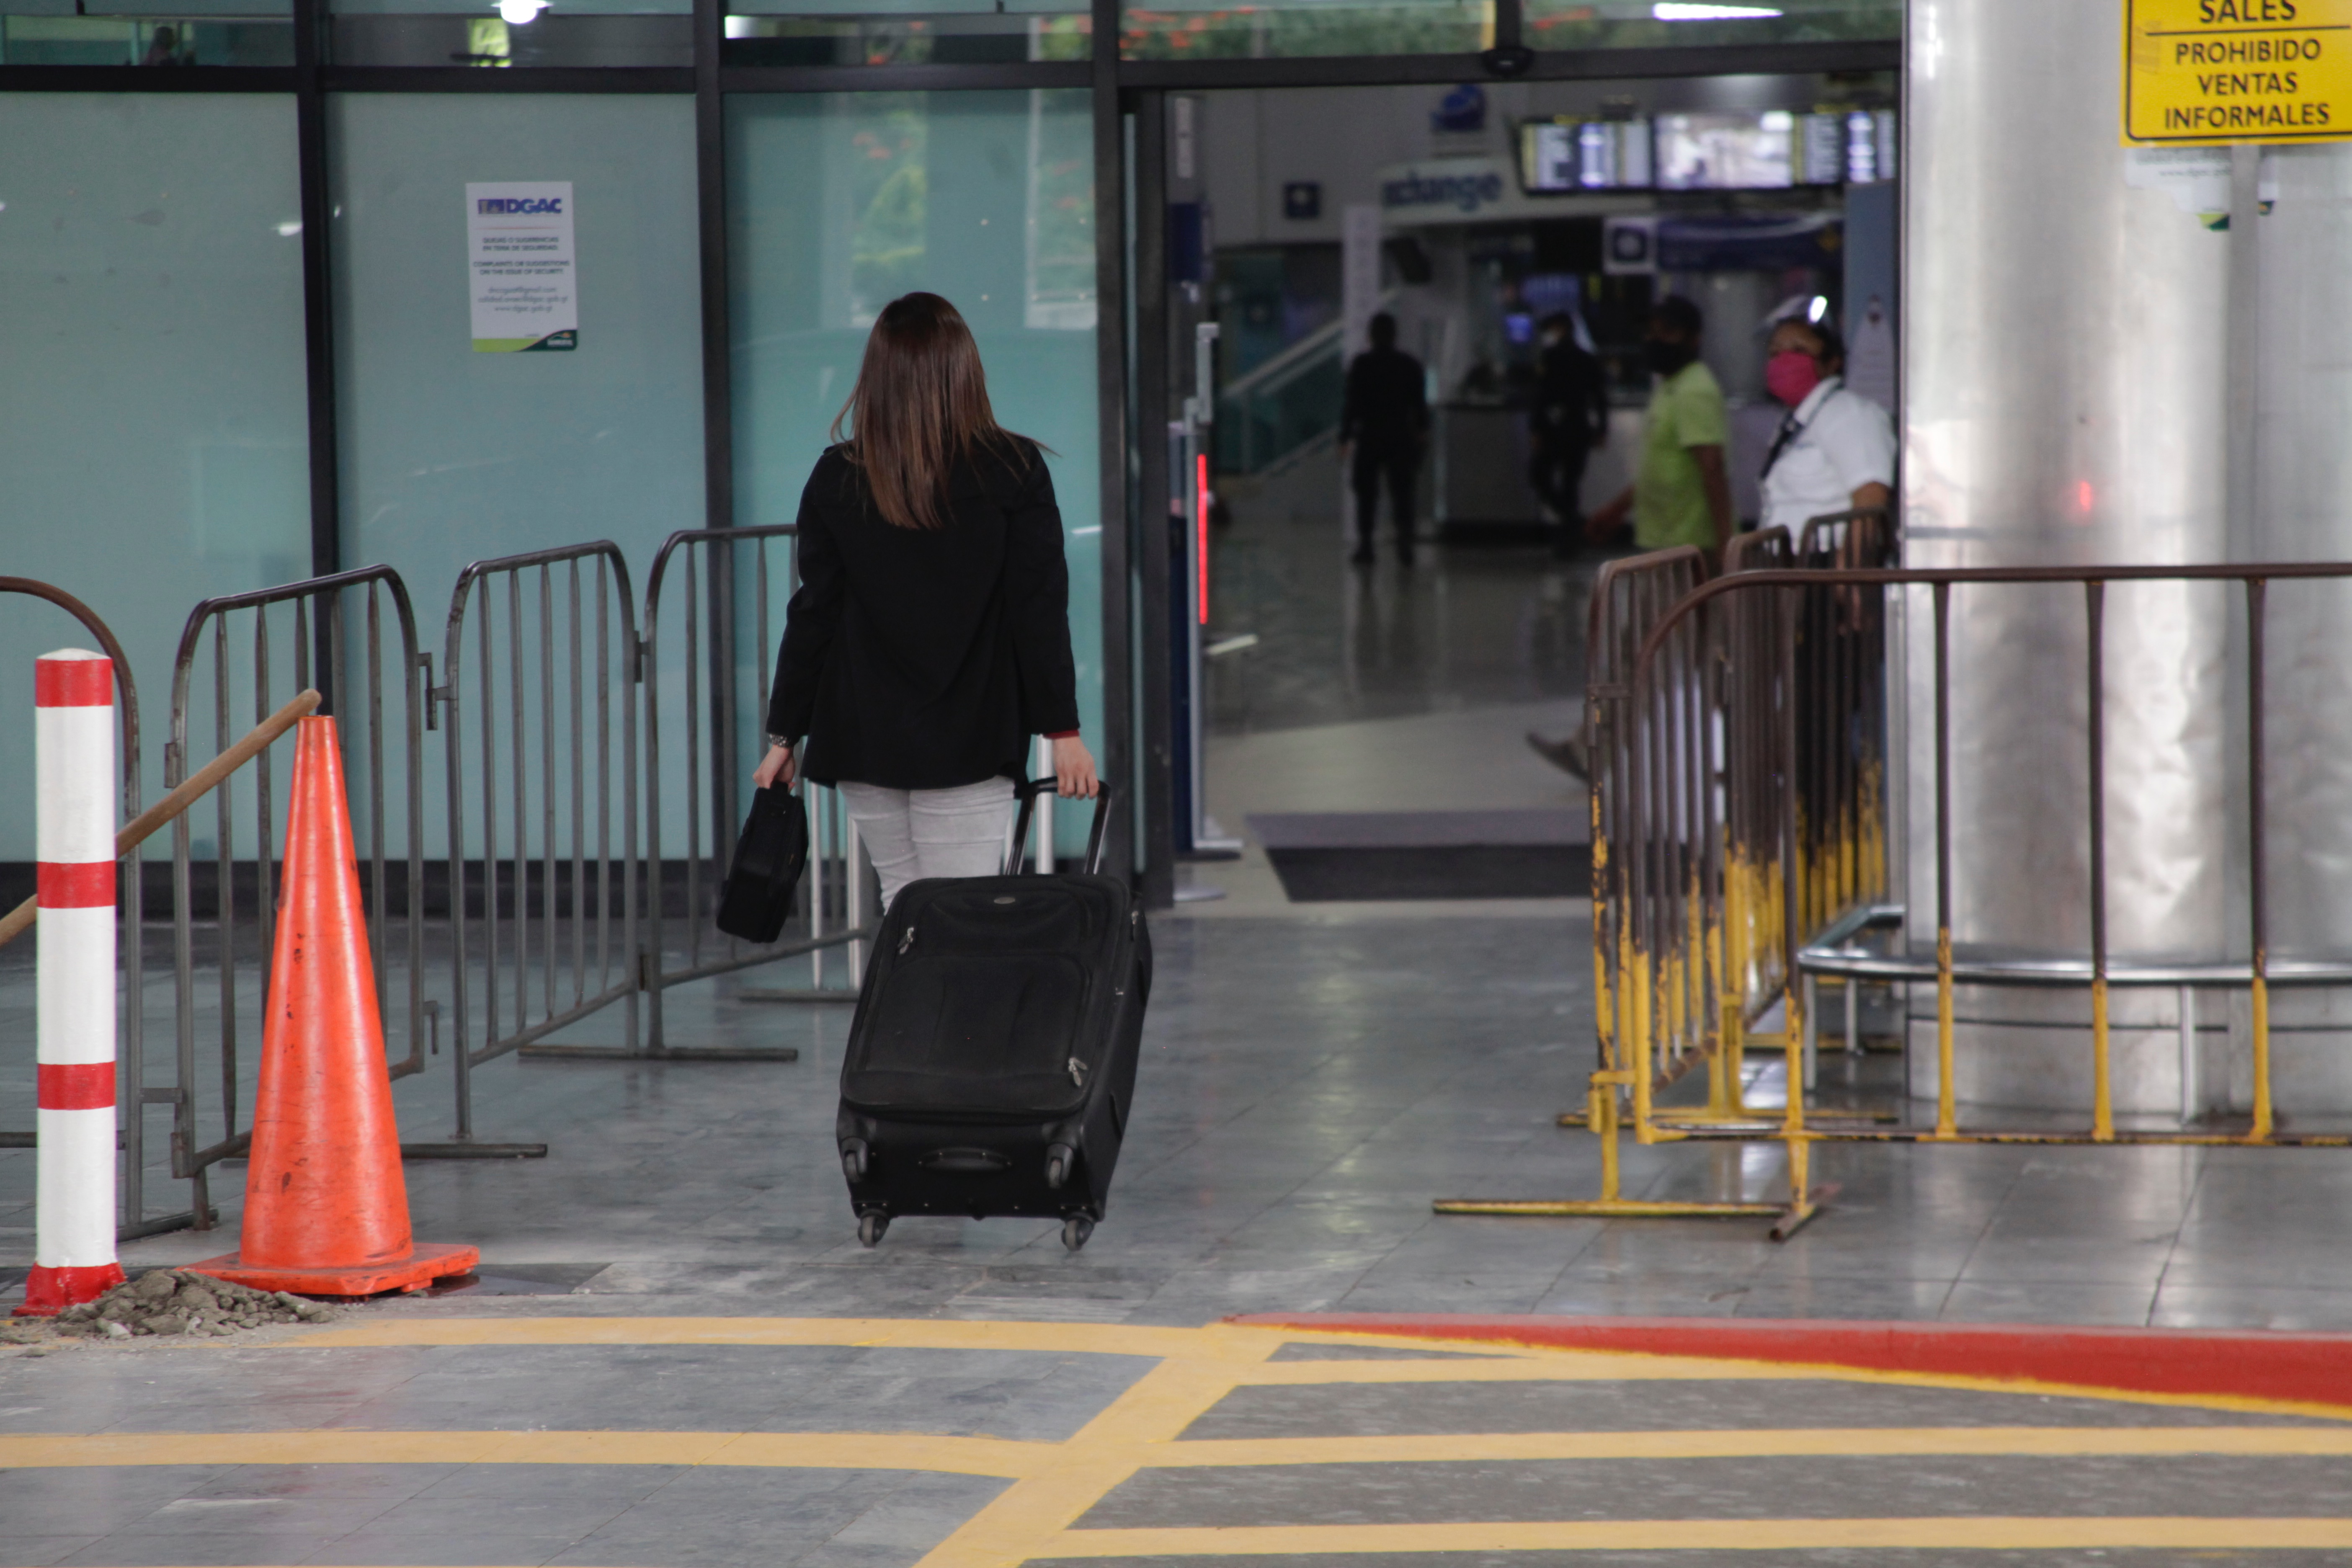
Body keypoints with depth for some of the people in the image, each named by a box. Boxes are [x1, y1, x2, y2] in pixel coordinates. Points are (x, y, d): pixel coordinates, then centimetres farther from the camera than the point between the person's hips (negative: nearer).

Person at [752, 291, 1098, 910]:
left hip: (863, 740, 2)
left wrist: (784, 735, 9)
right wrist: (1062, 730, -1)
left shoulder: (837, 480, 1)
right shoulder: (1015, 471, -3)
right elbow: (1041, 609, -4)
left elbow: (813, 613, 3)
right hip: (969, 743, -2)